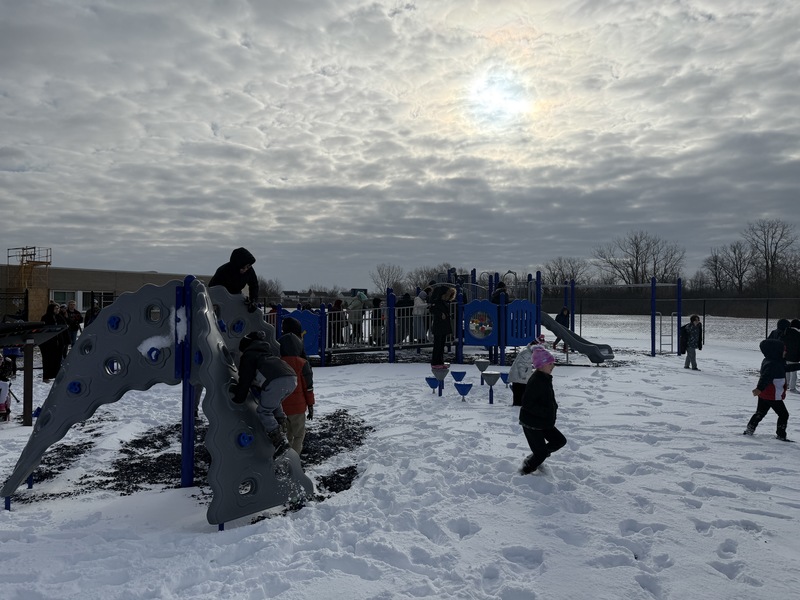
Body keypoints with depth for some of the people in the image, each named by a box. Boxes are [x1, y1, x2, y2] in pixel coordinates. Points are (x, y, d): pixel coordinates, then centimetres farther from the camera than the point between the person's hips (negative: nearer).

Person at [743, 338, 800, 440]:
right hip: (773, 397, -10)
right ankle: (781, 435, 8)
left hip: (763, 395, 10)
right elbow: (766, 377, -35)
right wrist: (759, 388, -45)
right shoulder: (772, 365, -23)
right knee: (783, 415, 3)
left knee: (760, 413, 18)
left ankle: (749, 430, 21)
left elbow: (786, 367, 27)